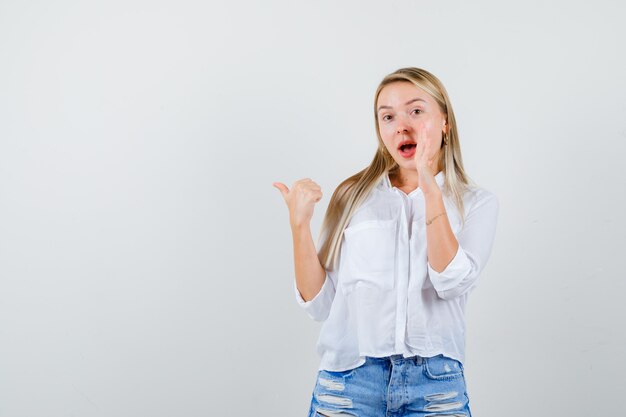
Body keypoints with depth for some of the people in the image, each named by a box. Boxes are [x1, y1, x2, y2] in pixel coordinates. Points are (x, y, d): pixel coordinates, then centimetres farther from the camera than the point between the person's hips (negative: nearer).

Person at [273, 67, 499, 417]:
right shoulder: (352, 196, 6)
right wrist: (300, 224, -8)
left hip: (436, 386, -1)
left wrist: (430, 188, -15)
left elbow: (453, 282, -13)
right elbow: (319, 304, 2)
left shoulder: (477, 203, 4)